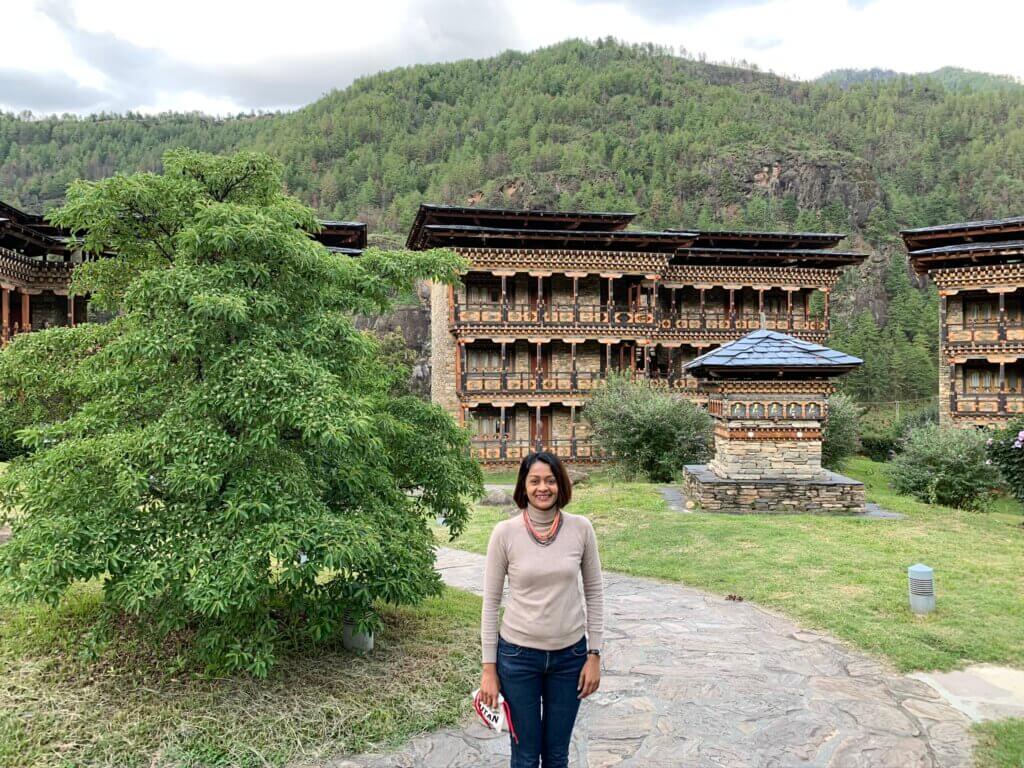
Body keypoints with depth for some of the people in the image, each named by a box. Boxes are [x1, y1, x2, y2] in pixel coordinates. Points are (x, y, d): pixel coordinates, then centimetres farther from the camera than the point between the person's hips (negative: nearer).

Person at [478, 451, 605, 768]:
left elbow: (594, 592, 2)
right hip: (518, 655, -1)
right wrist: (489, 667, -4)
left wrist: (594, 655, 1)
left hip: (569, 655, 2)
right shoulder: (505, 532, -11)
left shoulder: (581, 528, -7)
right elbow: (491, 601, -4)